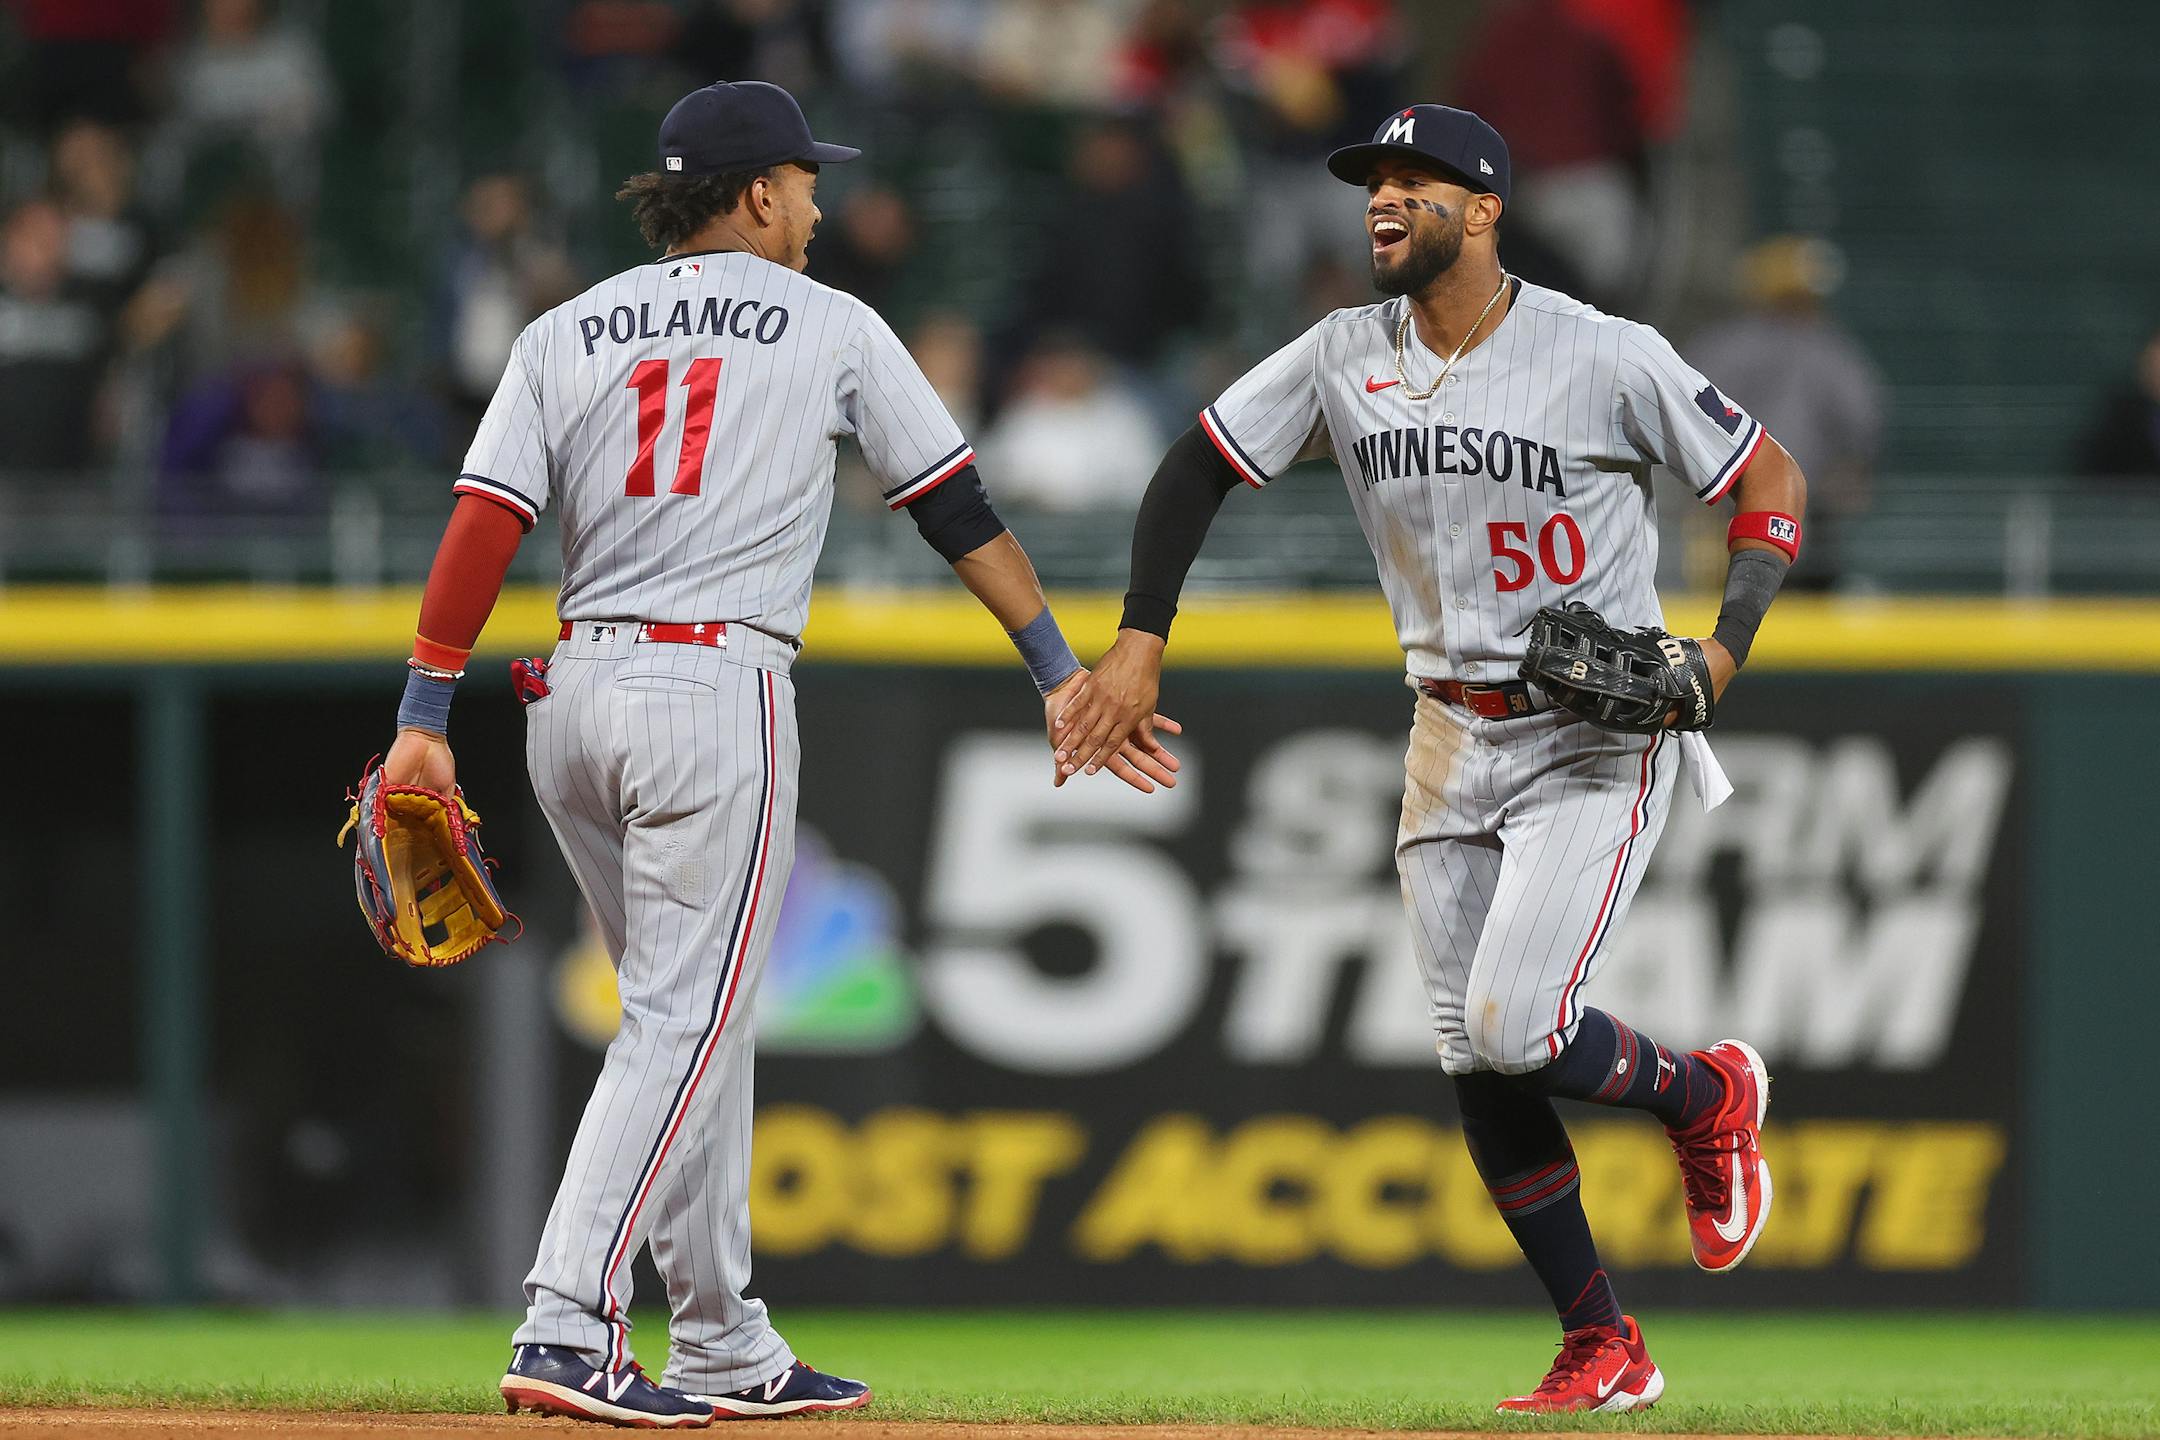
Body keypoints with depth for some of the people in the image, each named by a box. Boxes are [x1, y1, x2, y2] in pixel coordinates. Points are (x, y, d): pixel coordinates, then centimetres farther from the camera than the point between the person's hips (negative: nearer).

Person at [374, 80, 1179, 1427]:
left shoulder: (566, 333, 12)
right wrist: (1062, 672, 10)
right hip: (719, 691, -5)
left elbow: (483, 525, 2)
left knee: (694, 1013, 15)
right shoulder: (832, 328, 5)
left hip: (577, 699, 5)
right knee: (684, 1019, -7)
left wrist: (427, 720, -1)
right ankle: (566, 1329, -20)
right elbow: (960, 510, 6)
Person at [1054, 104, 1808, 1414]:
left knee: (1514, 1030, -20)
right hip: (1452, 749, 5)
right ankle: (1604, 1351, 14)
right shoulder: (1345, 361, -1)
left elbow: (1772, 480, -7)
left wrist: (1724, 651, -20)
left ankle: (1703, 1097, 12)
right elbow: (1199, 465, 9)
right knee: (1478, 1070, 2)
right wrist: (1139, 645, 0)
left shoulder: (1608, 359, -14)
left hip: (1598, 748, -5)